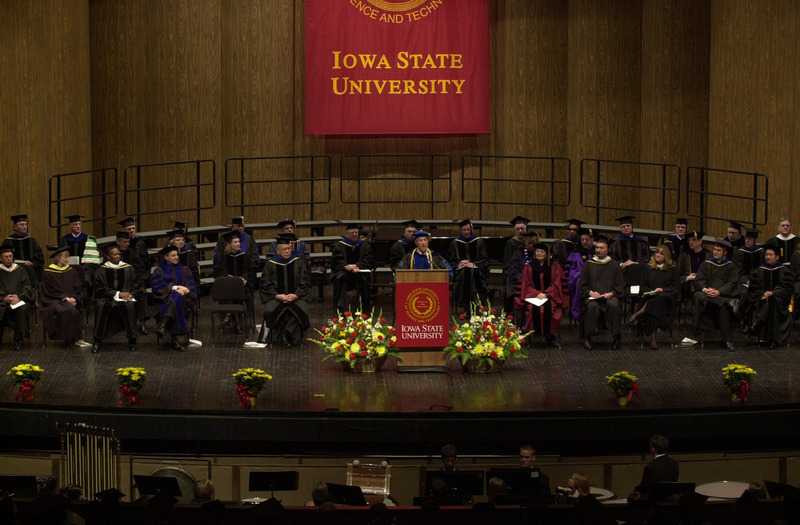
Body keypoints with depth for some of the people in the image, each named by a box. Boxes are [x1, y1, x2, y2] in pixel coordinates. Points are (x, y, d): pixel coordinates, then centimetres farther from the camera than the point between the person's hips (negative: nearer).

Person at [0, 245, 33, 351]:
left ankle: (18, 340, -22)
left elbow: (28, 288, 7)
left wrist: (19, 297, -11)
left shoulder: (20, 270, 15)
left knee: (23, 309, -33)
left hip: (19, 300, 1)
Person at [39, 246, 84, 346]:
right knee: (62, 311, -34)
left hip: (70, 300, 3)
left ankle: (73, 337, -23)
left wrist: (74, 299, -7)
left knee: (72, 310, -31)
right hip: (53, 301, -3)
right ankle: (68, 338, -26)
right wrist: (65, 298, -13)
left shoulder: (72, 271, 15)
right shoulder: (47, 273, 2)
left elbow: (78, 289, 13)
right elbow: (51, 291, -3)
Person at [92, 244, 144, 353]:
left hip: (126, 296, 0)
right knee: (101, 305, -34)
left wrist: (131, 294, -13)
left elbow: (138, 287, 9)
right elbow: (100, 290, -2)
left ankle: (132, 340, -25)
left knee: (130, 305, -34)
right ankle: (97, 341, -26)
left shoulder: (128, 269, 10)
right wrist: (117, 294, -11)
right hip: (107, 298, 0)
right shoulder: (102, 270, 6)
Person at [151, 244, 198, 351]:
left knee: (176, 298, -36)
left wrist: (186, 290, -14)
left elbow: (192, 286, 10)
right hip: (165, 300, -2)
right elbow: (158, 286, -3)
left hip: (184, 299, 2)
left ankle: (163, 325, -52)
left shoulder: (184, 270, 21)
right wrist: (175, 287, -16)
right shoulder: (158, 271, 13)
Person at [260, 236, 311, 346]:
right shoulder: (270, 264, 7)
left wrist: (295, 295, -11)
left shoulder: (298, 262, 7)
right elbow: (266, 285, 5)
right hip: (276, 297, 0)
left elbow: (305, 283, 5)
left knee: (301, 310, -32)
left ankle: (285, 332, -23)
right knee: (270, 311, -32)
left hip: (296, 296, 0)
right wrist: (277, 296, -12)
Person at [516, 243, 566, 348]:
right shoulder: (529, 268, 16)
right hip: (533, 296, 1)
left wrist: (546, 294, -11)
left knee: (548, 308, -35)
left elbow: (556, 284, 5)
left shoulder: (554, 267, 13)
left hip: (550, 296, -1)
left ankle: (550, 337, -24)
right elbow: (527, 285, 9)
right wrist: (537, 294, -10)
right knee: (534, 309, -33)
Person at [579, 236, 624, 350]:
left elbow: (619, 286, 11)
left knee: (614, 305, -35)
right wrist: (590, 292, -9)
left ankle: (616, 337, -25)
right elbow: (582, 285, 11)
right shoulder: (588, 264, 15)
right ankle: (588, 338, -26)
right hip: (592, 297, 0)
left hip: (609, 296, 0)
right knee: (592, 306, -35)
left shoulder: (614, 266, 15)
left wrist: (611, 293, -9)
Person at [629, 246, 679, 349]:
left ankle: (640, 313, -40)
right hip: (650, 297, 1)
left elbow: (675, 288, 6)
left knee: (662, 297, -42)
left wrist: (662, 289, -12)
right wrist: (650, 291, -4)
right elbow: (643, 285, 18)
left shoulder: (672, 269, 15)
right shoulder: (649, 268, 23)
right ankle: (652, 338, -42)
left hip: (667, 297, -1)